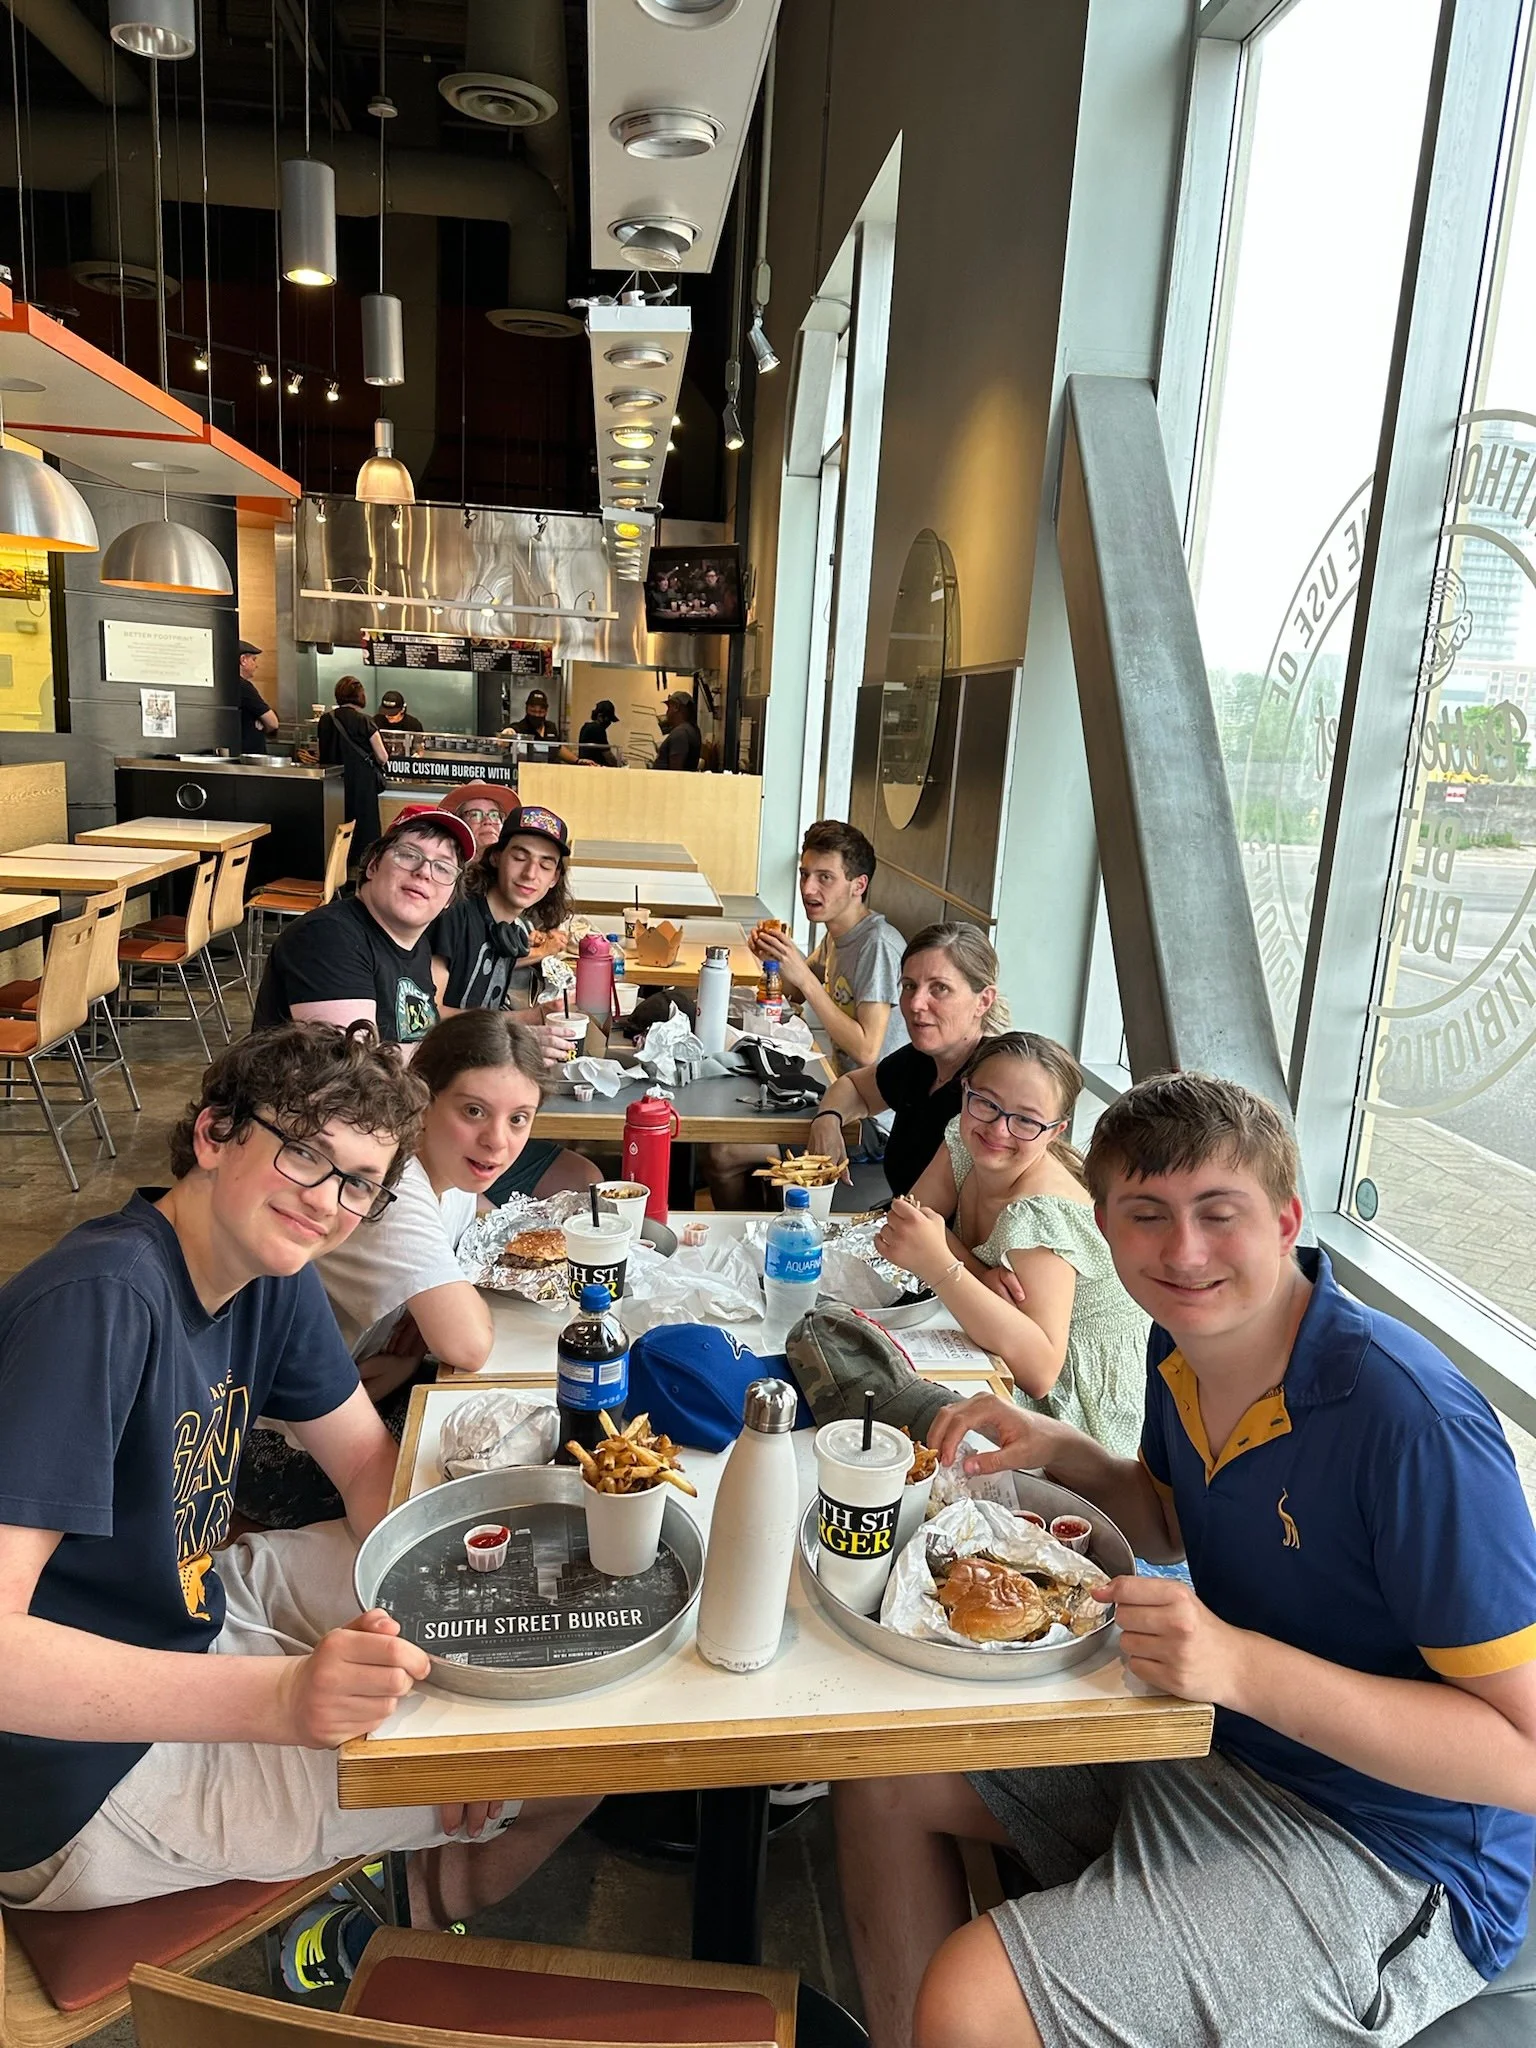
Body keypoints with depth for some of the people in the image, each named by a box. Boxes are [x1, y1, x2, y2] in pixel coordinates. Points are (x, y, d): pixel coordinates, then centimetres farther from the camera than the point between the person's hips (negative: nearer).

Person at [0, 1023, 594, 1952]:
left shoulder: (270, 1269, -5)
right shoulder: (100, 1302, -31)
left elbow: (370, 1459, 4)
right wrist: (281, 1697, -44)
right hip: (83, 1784, -8)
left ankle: (435, 1882, 32)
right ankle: (443, 1895, 26)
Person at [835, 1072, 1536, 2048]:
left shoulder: (1412, 1421, -29)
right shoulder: (1185, 1347, -5)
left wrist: (1244, 1666, -34)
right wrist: (1062, 1450, -6)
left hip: (1388, 1860, -7)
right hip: (1208, 1741, 8)